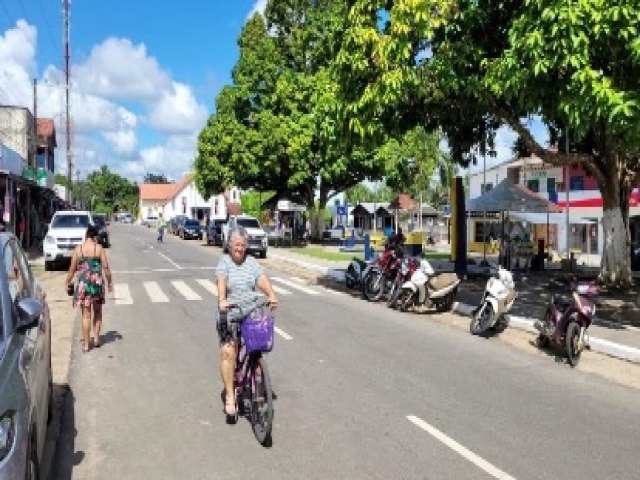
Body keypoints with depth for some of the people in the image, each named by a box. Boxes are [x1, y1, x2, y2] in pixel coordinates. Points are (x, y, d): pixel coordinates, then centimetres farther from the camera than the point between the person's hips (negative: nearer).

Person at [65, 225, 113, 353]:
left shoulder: (78, 249, 0)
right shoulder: (99, 248, -3)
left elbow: (72, 268, 1)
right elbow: (105, 267, -4)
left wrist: (68, 282, 14)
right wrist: (109, 281, 8)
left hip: (83, 282, 0)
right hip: (97, 281, 0)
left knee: (86, 315, 4)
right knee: (98, 312, 19)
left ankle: (86, 345, 7)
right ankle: (96, 338, 20)